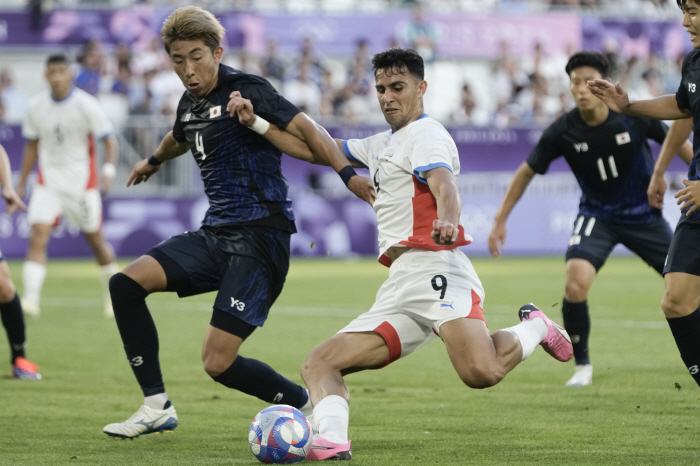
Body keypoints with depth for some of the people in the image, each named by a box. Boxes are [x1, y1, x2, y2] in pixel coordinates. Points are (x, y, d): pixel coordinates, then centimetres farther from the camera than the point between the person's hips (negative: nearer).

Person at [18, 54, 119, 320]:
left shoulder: (86, 105, -10)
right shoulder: (37, 107, 2)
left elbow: (109, 141, -9)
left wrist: (108, 171, -26)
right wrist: (21, 183, 14)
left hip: (82, 182, -2)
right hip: (48, 183, 2)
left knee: (95, 238, 8)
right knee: (38, 236, -15)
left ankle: (113, 295, 29)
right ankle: (31, 300, -22)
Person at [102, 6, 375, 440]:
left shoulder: (246, 90, -10)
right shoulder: (190, 104, 14)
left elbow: (305, 128, -22)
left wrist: (348, 174, -37)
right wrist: (154, 161, 60)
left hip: (259, 239, -8)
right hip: (214, 234, 8)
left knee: (219, 363, -15)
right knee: (126, 283, -7)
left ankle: (311, 407, 7)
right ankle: (157, 407, 2)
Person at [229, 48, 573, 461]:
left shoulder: (426, 135, 0)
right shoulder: (383, 145, 29)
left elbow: (445, 187, -20)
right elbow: (315, 149, 37)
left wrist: (448, 222, -43)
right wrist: (256, 123, 26)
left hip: (436, 269, -9)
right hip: (399, 289, 9)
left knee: (481, 372, -32)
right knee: (318, 365, -4)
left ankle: (533, 329, -2)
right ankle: (332, 441, -28)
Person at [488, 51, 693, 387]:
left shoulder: (633, 116, -18)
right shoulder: (562, 132, -16)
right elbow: (527, 172, -2)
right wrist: (500, 220, -1)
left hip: (644, 214, 1)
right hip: (597, 215, -1)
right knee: (576, 284, -25)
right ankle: (582, 365, -5)